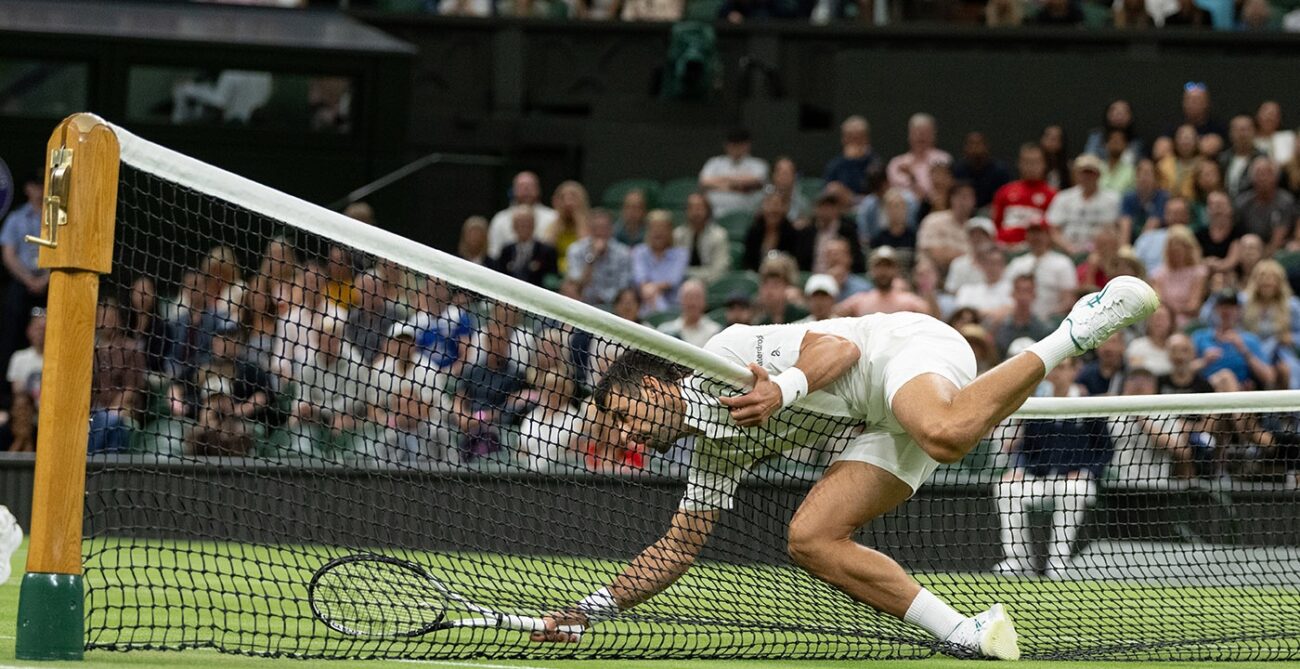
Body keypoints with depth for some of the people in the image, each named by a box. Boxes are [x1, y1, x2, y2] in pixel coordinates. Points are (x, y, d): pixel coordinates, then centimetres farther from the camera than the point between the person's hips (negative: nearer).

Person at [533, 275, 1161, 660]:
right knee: (810, 539, -10)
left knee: (942, 434, -44)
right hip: (883, 427, 9)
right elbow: (678, 546, 24)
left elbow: (839, 345, -12)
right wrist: (591, 609, 18)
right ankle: (967, 636, -16)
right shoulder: (714, 452, 19)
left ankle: (1079, 327, -23)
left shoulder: (727, 356, -6)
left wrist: (783, 388, -30)